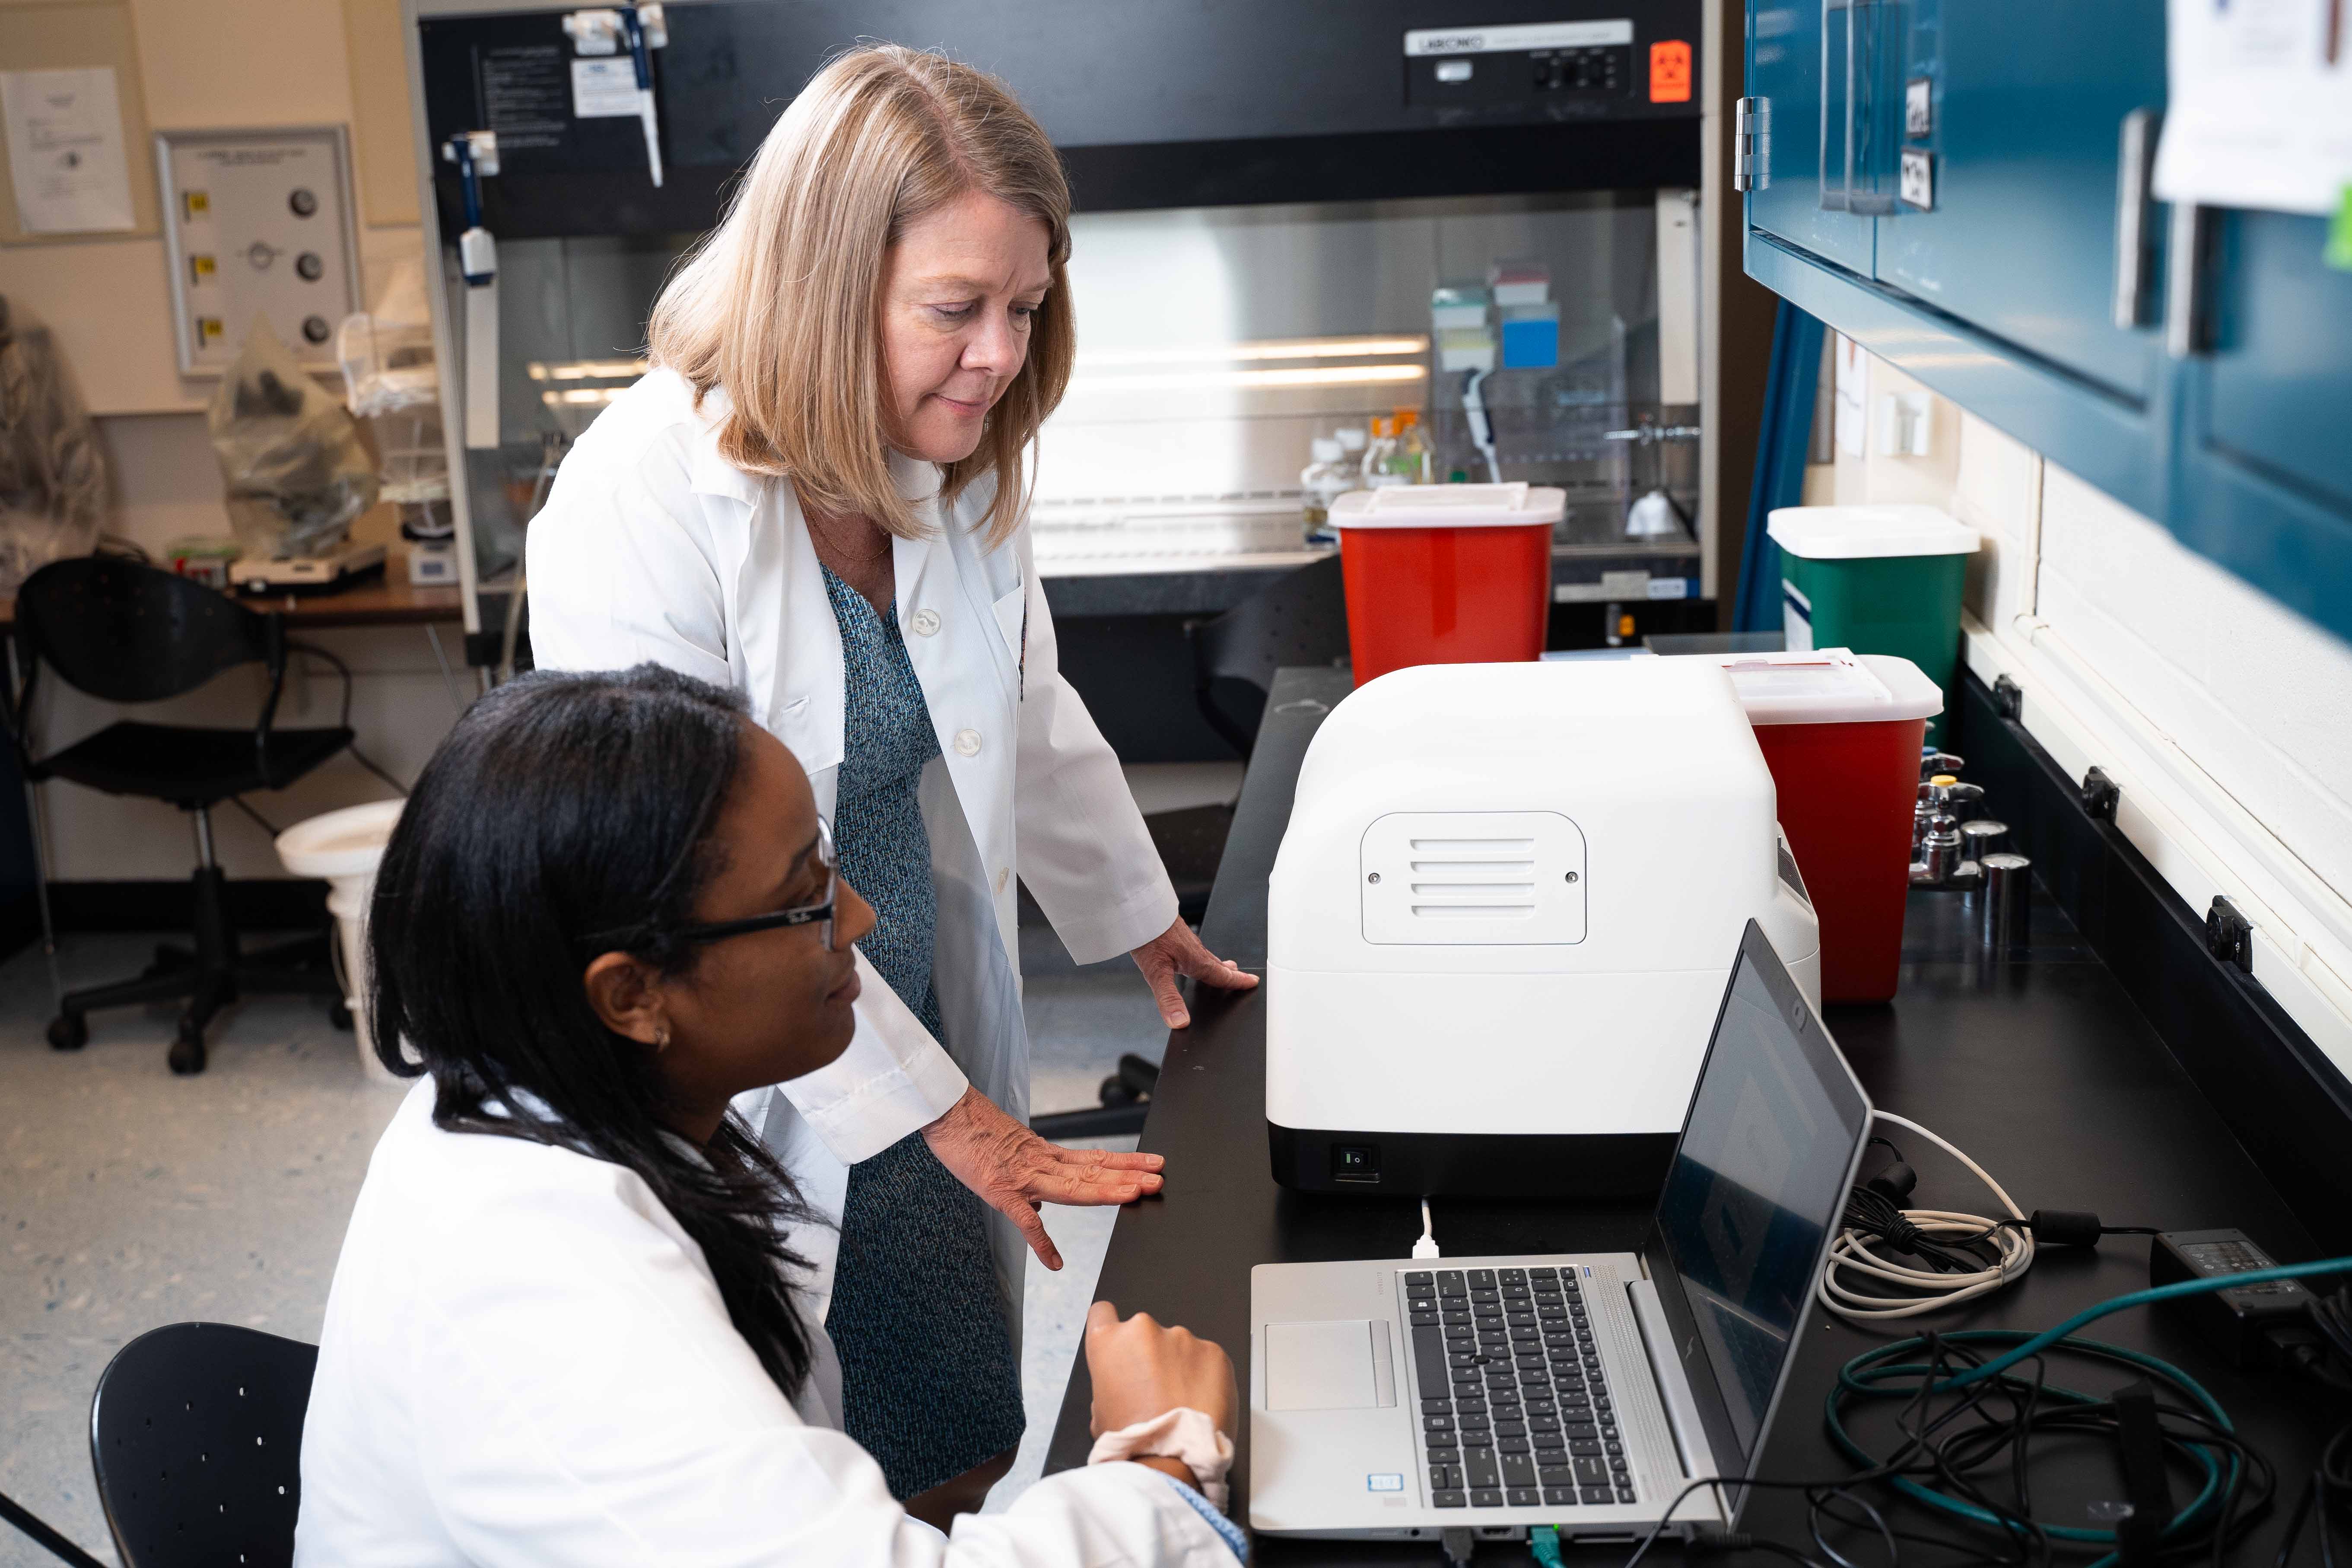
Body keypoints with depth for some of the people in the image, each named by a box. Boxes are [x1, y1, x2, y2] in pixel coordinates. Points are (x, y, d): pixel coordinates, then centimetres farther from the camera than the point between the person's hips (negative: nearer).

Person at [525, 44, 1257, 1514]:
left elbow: (1031, 717, 15)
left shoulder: (958, 471, -1)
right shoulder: (640, 508, -24)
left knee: (967, 1450, 15)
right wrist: (940, 1110, -18)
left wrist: (1142, 921, 27)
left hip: (923, 1049, 7)